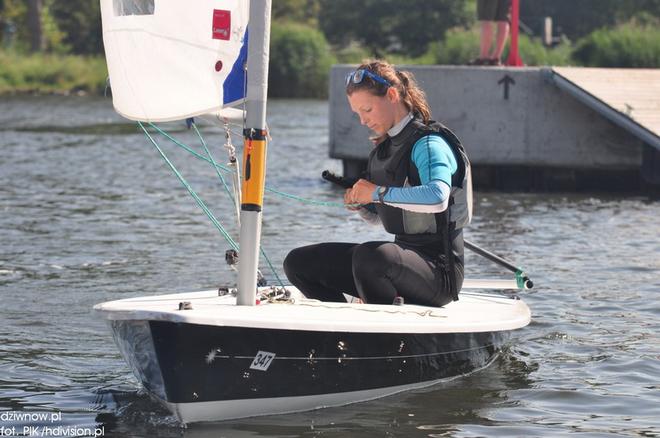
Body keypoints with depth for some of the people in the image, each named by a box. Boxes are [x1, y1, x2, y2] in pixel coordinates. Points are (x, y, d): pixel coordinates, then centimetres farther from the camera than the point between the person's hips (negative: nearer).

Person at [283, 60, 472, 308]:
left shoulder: (428, 143, -13)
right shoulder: (382, 149, 13)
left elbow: (438, 197, -34)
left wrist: (379, 193, -25)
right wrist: (358, 204, 2)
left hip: (439, 270, -9)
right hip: (403, 254, 9)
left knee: (370, 255, -39)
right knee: (298, 263, 6)